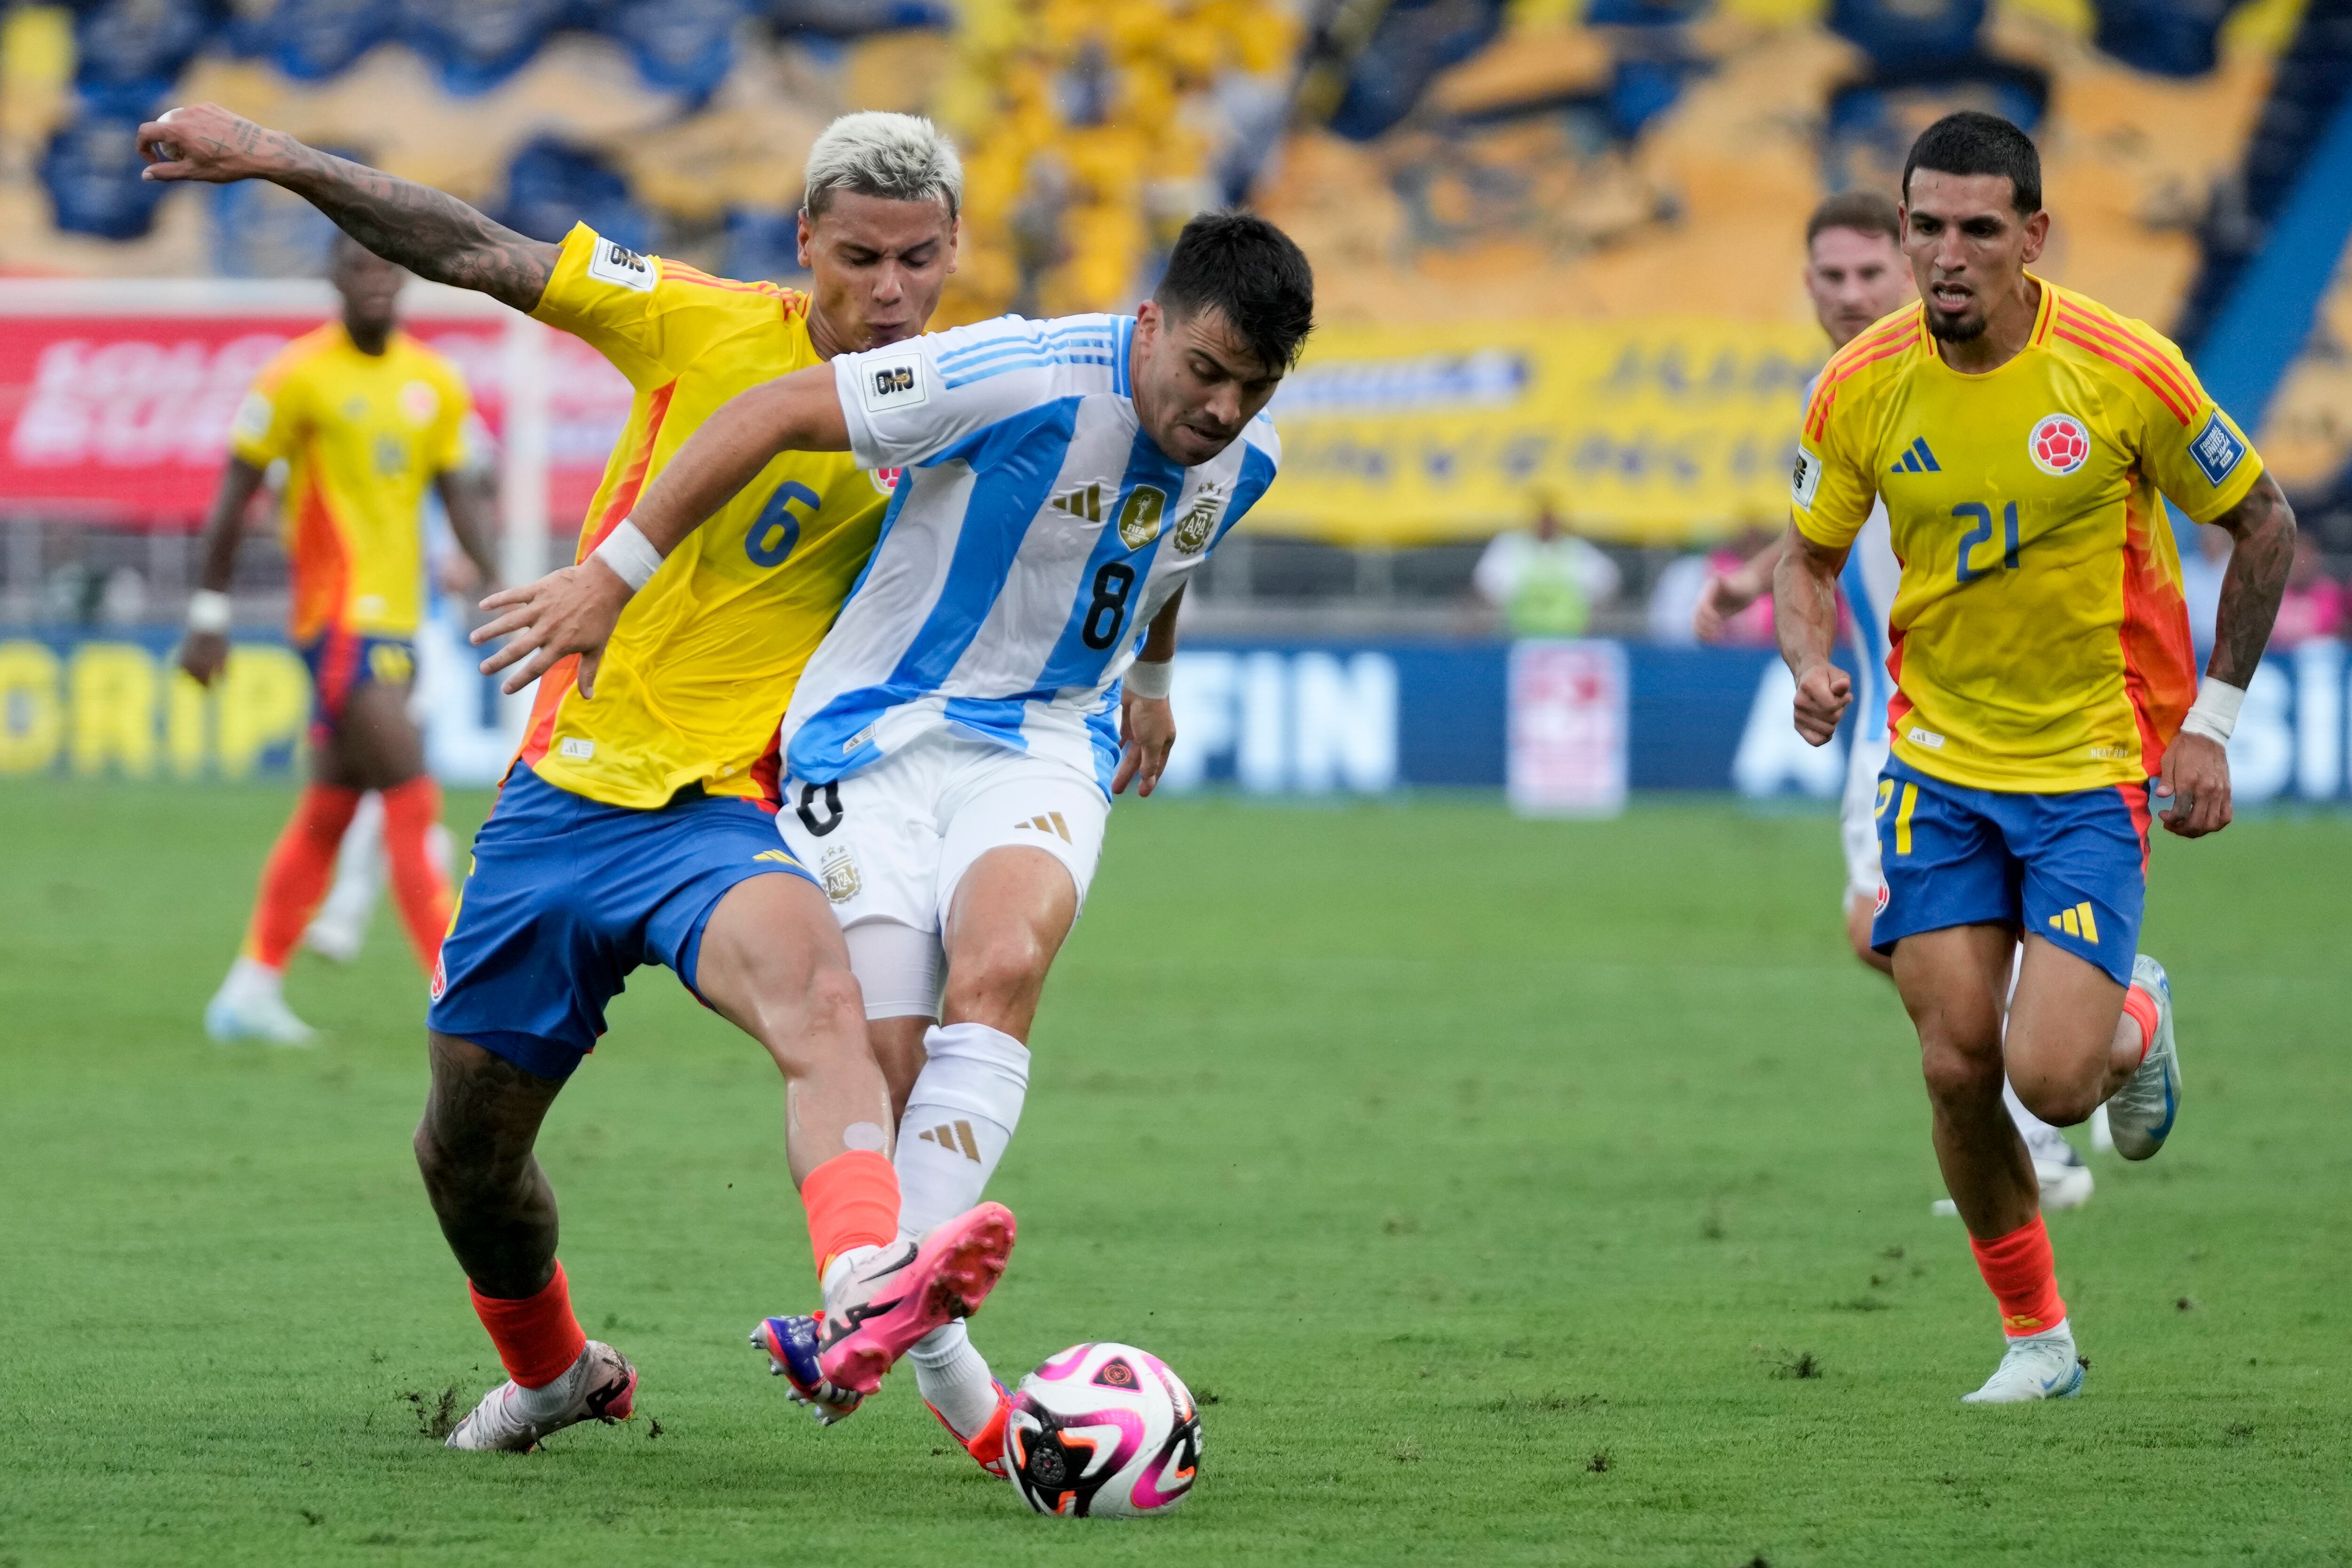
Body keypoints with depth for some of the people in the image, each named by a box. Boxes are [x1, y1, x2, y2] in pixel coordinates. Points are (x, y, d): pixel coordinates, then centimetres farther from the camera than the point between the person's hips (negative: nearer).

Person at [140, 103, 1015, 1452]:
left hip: (718, 815, -2)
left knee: (812, 973, -38)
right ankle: (555, 1373, 44)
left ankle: (872, 1289, -62)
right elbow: (483, 256, 2)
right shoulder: (711, 330, -1)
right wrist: (278, 158, -3)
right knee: (468, 1157, 12)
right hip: (563, 791, 2)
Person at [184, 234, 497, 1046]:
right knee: (413, 800, -13)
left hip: (397, 621, 7)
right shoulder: (299, 376, -7)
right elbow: (233, 496, -3)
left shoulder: (435, 382, 10)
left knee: (329, 811, 11)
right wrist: (209, 615, -5)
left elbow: (460, 497, 13)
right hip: (340, 618, -7)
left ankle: (251, 989, 19)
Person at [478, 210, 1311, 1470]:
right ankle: (941, 1368, 2)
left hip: (1043, 748, 4)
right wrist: (613, 578, -17)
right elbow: (777, 414, -18)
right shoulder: (1026, 378, -21)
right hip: (877, 736, -3)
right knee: (884, 1066, -15)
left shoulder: (1244, 457, 1)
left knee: (999, 969, -28)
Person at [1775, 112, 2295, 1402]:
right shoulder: (1859, 389, -7)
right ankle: (2036, 1340, 17)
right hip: (1939, 765, 3)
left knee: (2051, 1078, -14)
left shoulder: (2123, 371, -15)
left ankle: (2136, 1023, 23)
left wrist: (2210, 724, -4)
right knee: (1957, 1068, -5)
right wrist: (1809, 660, -14)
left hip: (2095, 764, -3)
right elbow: (1808, 558, 8)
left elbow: (2262, 524, -2)